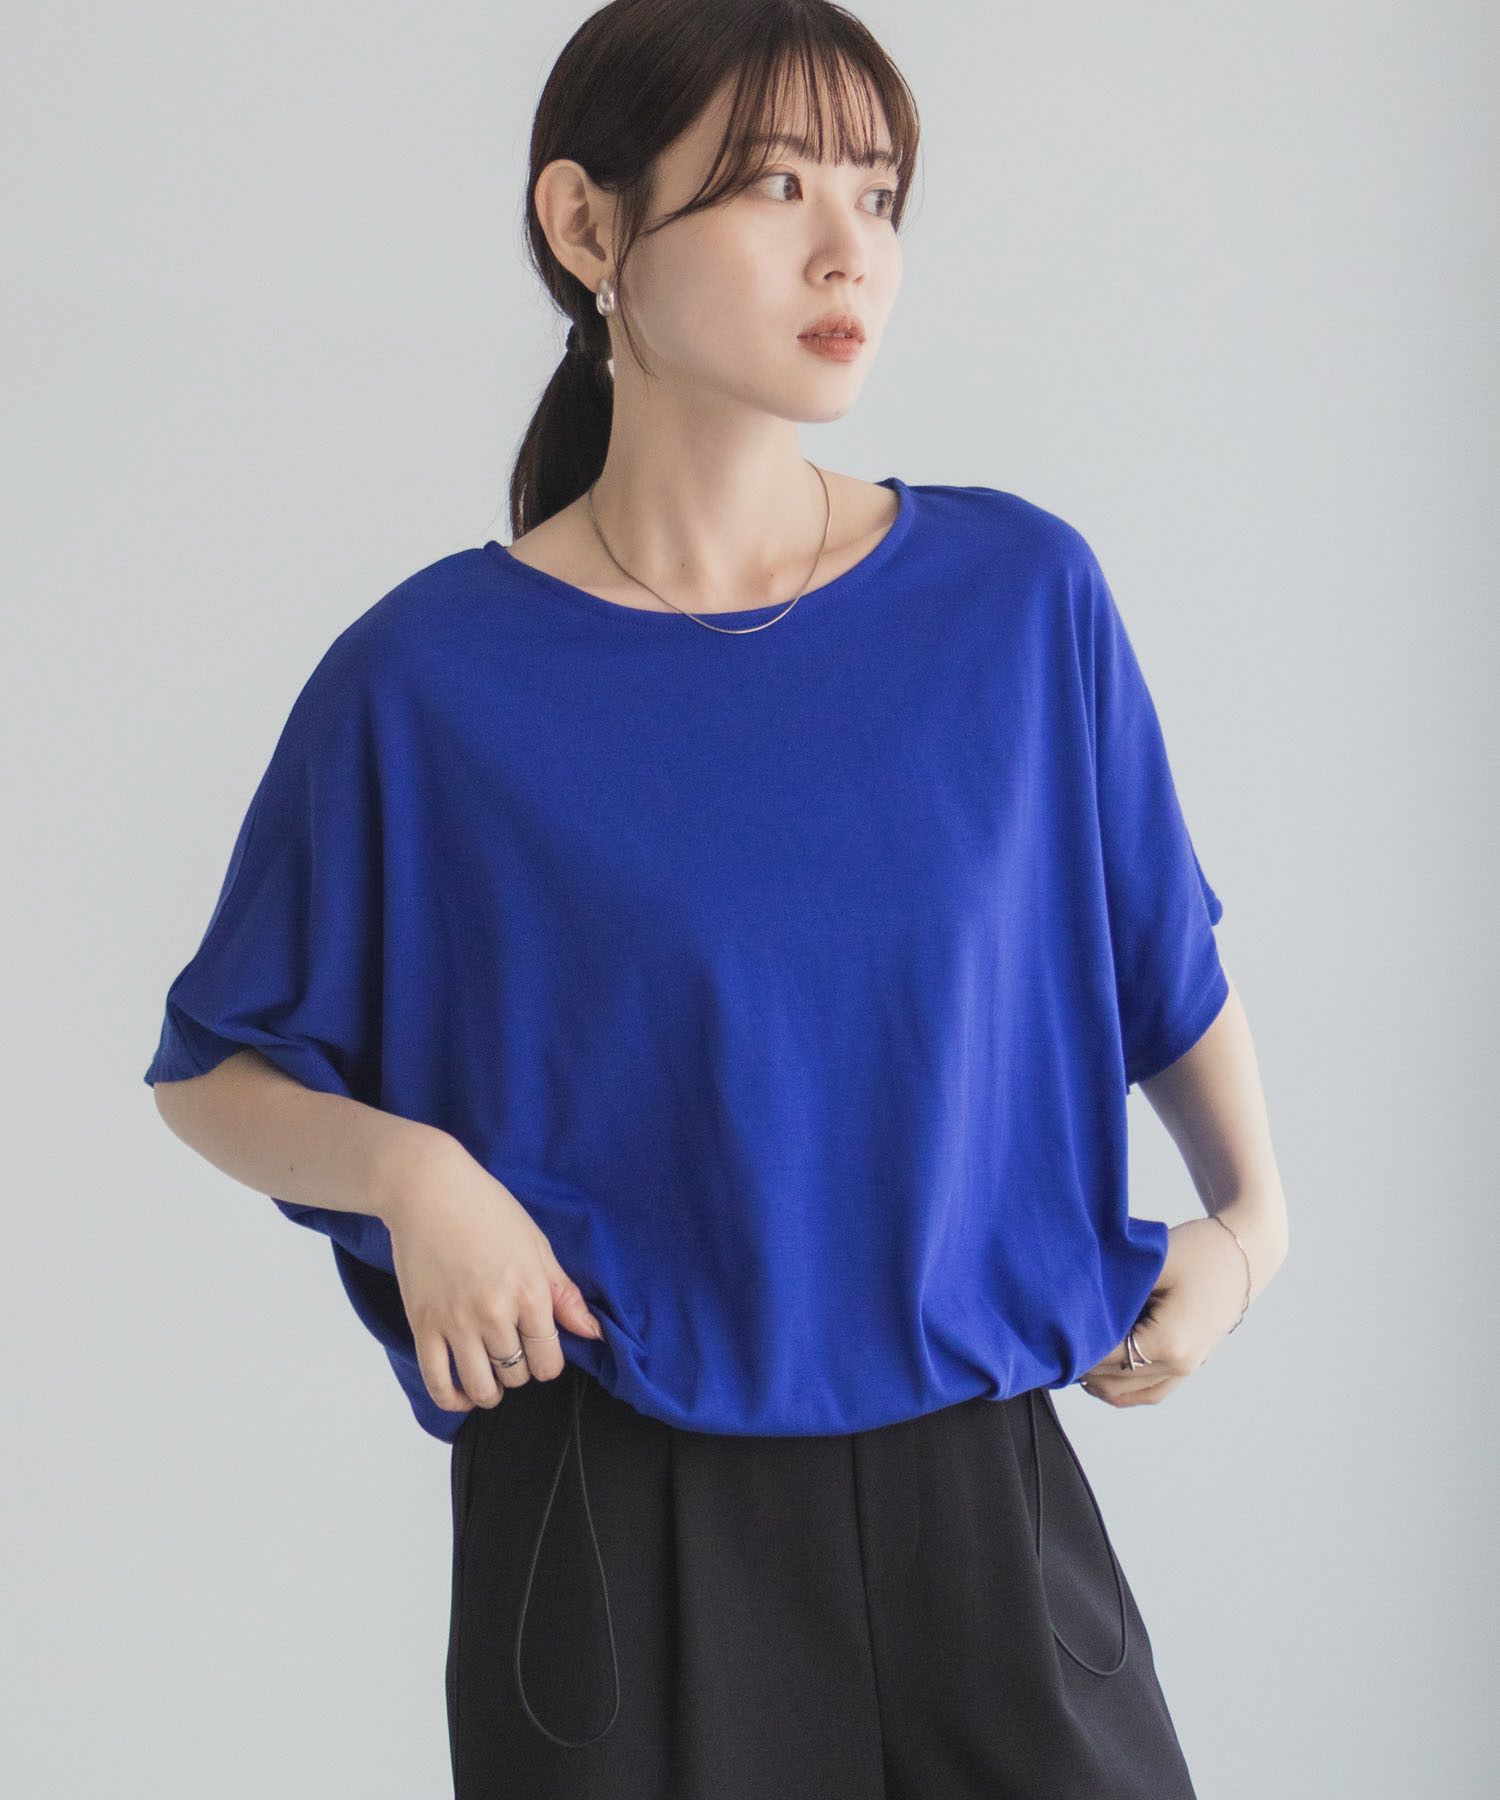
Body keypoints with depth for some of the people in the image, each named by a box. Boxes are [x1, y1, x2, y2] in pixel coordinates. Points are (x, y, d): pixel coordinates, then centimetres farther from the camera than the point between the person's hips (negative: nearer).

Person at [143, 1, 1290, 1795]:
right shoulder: (431, 677, -9)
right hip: (615, 1522, -2)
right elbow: (209, 1071, 3)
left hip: (980, 1492, 2)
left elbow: (1165, 958, 14)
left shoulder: (1023, 595, -3)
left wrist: (1250, 1216, 0)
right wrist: (406, 1170, -15)